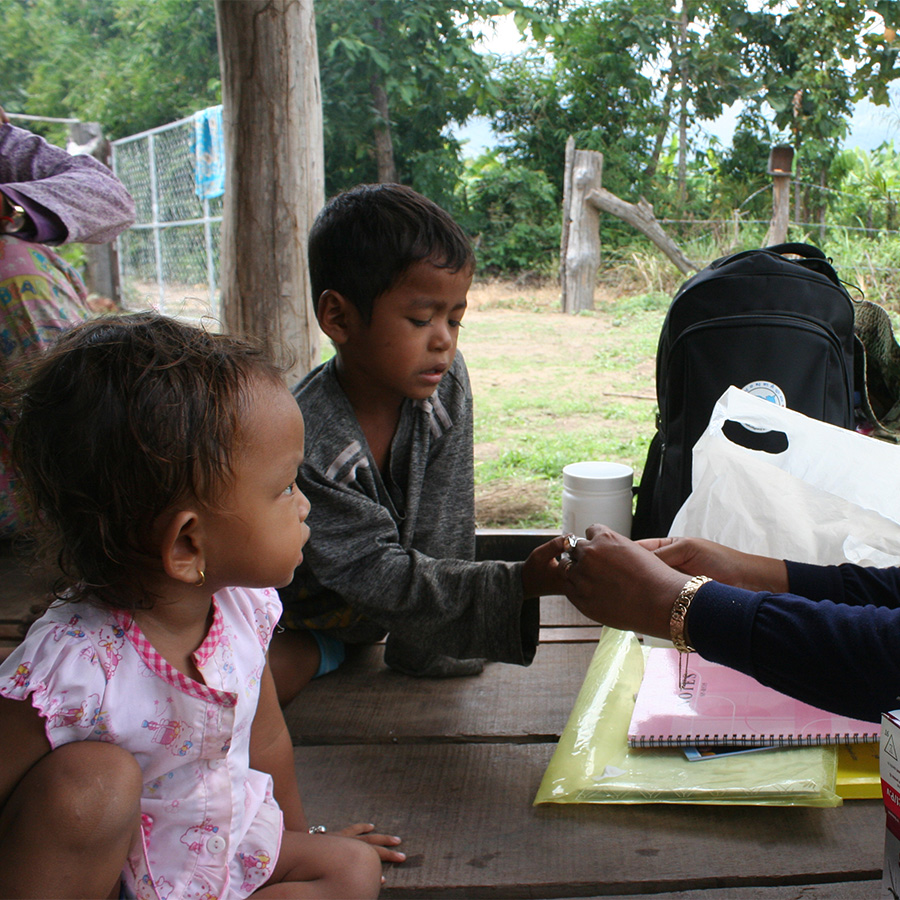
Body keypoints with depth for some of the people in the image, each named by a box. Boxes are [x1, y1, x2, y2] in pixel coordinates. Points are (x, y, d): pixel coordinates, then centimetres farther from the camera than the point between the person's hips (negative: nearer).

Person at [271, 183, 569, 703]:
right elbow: (372, 572, -29)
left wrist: (429, 646, -15)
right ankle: (323, 654, -1)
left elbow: (442, 528, -12)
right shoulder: (305, 440, -32)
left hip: (376, 613, 6)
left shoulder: (446, 383, -16)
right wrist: (518, 582, -37)